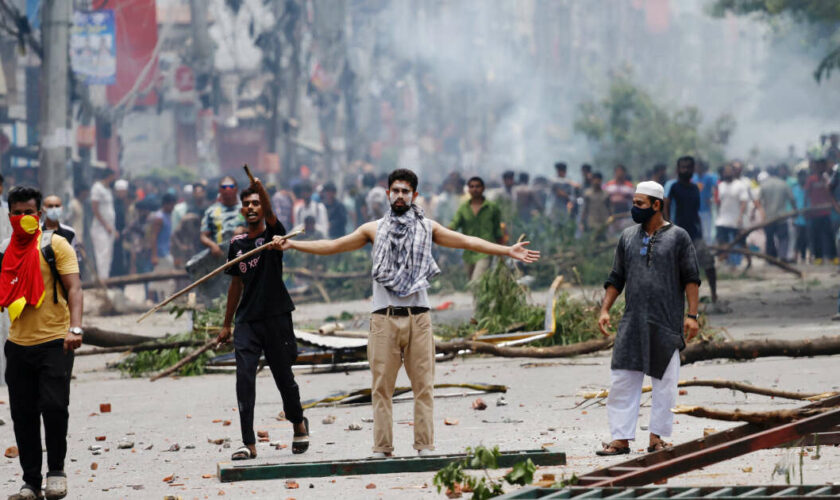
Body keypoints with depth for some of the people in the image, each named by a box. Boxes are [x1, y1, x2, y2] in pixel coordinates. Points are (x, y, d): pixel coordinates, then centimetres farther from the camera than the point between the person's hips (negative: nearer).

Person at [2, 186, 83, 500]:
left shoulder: (56, 245, -2)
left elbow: (73, 288, -10)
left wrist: (75, 328, -23)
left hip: (54, 342, -4)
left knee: (54, 405, -15)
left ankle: (56, 470, 3)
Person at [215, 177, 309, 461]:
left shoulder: (273, 234, -1)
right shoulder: (237, 243, 11)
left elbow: (270, 215, -25)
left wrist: (261, 190, -45)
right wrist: (226, 324, 19)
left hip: (276, 317, -3)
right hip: (247, 320, 3)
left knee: (284, 378, 7)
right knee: (244, 378, -9)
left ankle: (299, 424, 34)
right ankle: (249, 444, -9)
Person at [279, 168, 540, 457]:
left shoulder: (427, 228, 12)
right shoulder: (374, 230, 13)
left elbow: (467, 242, 8)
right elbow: (332, 246, 16)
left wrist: (508, 251, 1)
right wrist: (291, 245, 12)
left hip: (418, 317, 0)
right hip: (384, 318, 0)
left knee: (423, 385, -2)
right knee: (381, 385, -2)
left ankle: (424, 445, 2)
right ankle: (382, 447, 1)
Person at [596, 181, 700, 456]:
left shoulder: (678, 237, 1)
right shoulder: (627, 237, 12)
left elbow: (691, 278, 0)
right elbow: (616, 278, 17)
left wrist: (692, 315, -9)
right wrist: (605, 309, 6)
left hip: (666, 324, -3)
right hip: (632, 324, 3)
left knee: (664, 382, 1)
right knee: (622, 380, -2)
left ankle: (657, 437, 10)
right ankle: (621, 438, 1)